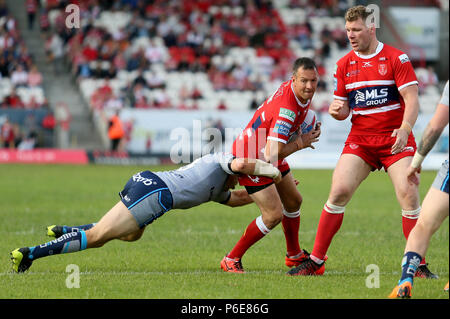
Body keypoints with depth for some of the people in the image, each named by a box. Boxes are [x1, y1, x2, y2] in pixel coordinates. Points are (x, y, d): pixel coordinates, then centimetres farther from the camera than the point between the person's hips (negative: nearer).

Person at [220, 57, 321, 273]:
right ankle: (231, 260, 1)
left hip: (268, 156, 10)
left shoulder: (302, 94, -5)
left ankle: (294, 255, 39)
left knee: (294, 201, 19)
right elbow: (271, 154, -38)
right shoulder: (286, 110, -35)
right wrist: (300, 143, -24)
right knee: (273, 215, -13)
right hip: (251, 158, -10)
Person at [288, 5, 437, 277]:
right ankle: (315, 261, -2)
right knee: (339, 191, -10)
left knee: (408, 193, -18)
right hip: (360, 139, 3)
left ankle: (418, 265, -8)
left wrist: (405, 128, -28)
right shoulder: (344, 65, 8)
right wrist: (337, 110, -11)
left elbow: (412, 99, -11)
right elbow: (343, 110, 13)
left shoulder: (396, 58, -5)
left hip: (395, 139, -3)